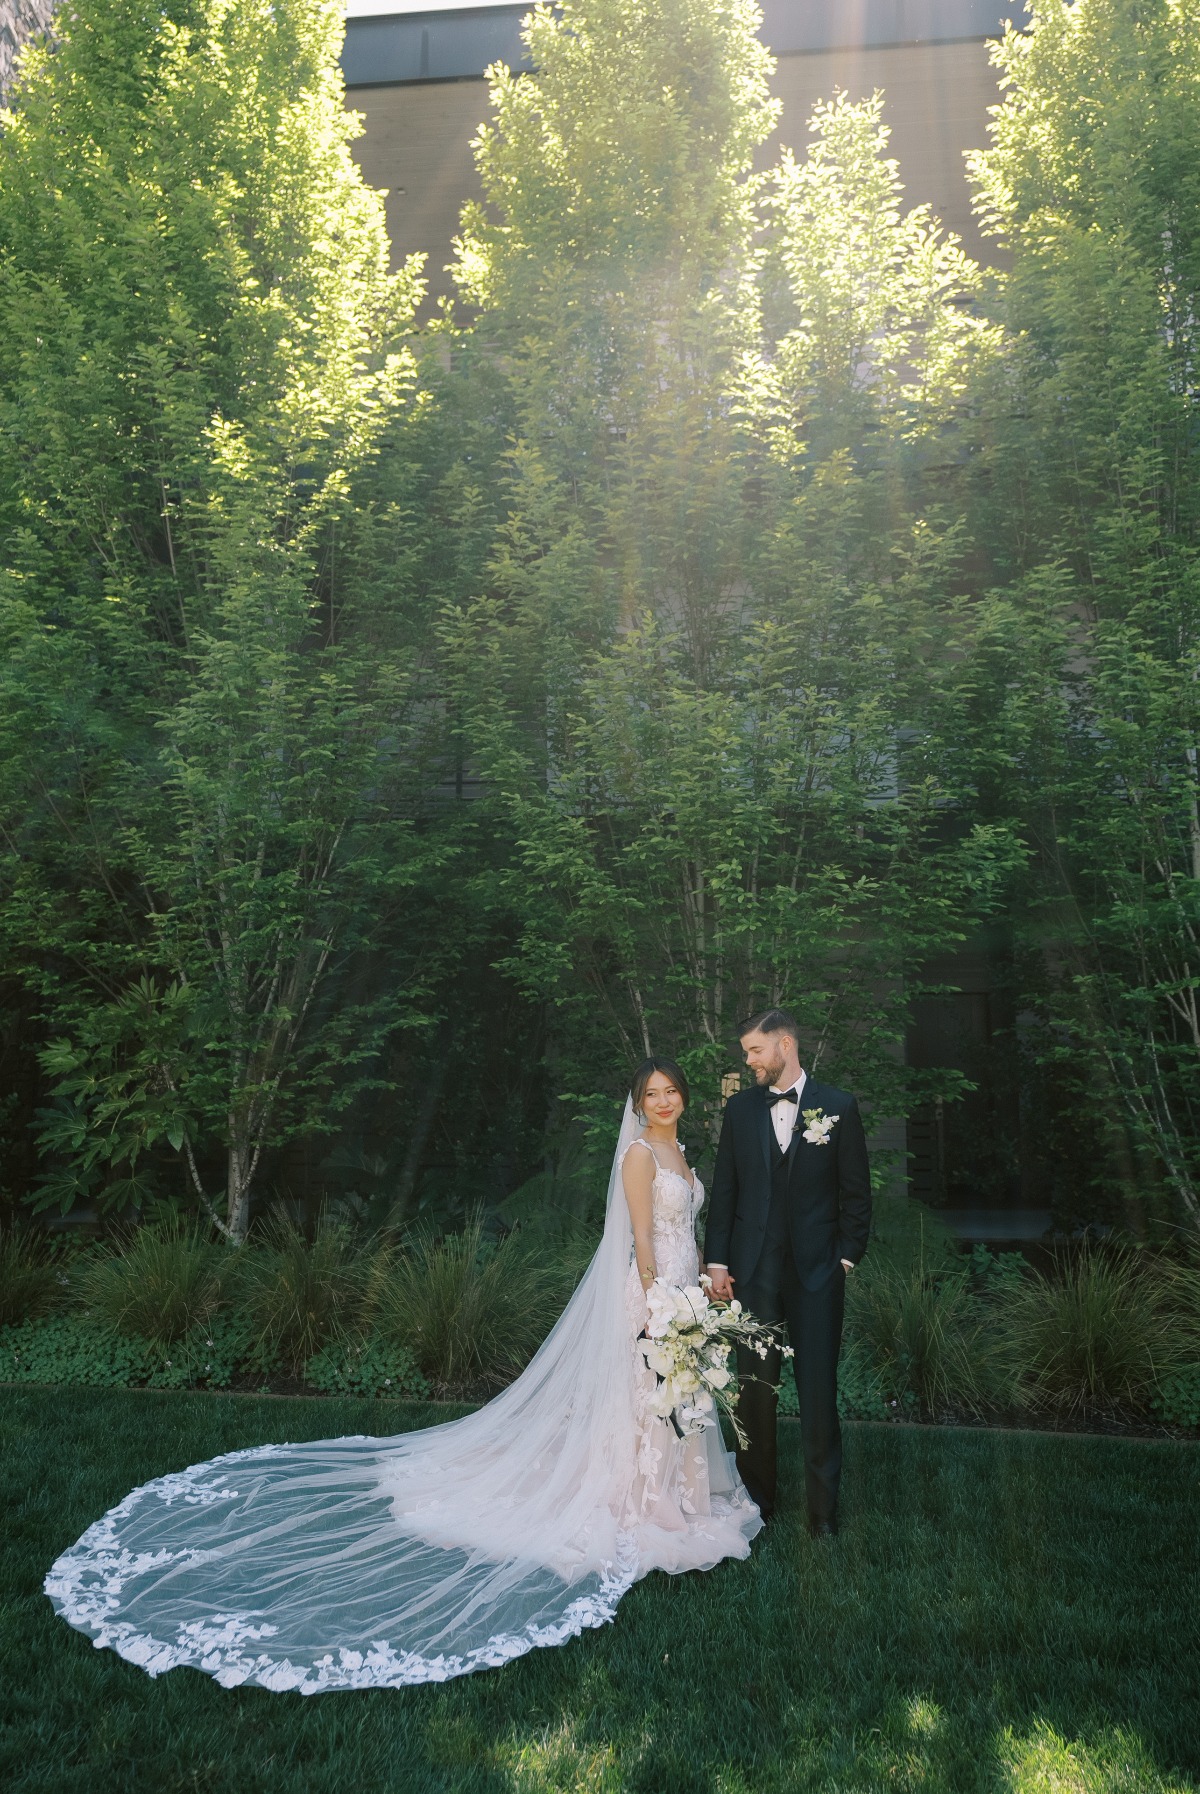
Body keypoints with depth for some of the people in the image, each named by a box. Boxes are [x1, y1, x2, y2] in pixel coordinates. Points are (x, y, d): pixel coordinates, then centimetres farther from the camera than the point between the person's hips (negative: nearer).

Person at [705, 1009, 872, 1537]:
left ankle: (823, 1507, 20)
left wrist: (847, 1257, -3)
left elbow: (856, 1191, 2)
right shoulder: (740, 1108, 4)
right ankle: (757, 1496, 25)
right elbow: (724, 1189, 6)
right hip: (753, 1270, 2)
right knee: (755, 1389, 10)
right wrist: (717, 1262, 2)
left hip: (816, 1270, -2)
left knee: (818, 1391, 4)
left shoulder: (839, 1106, -2)